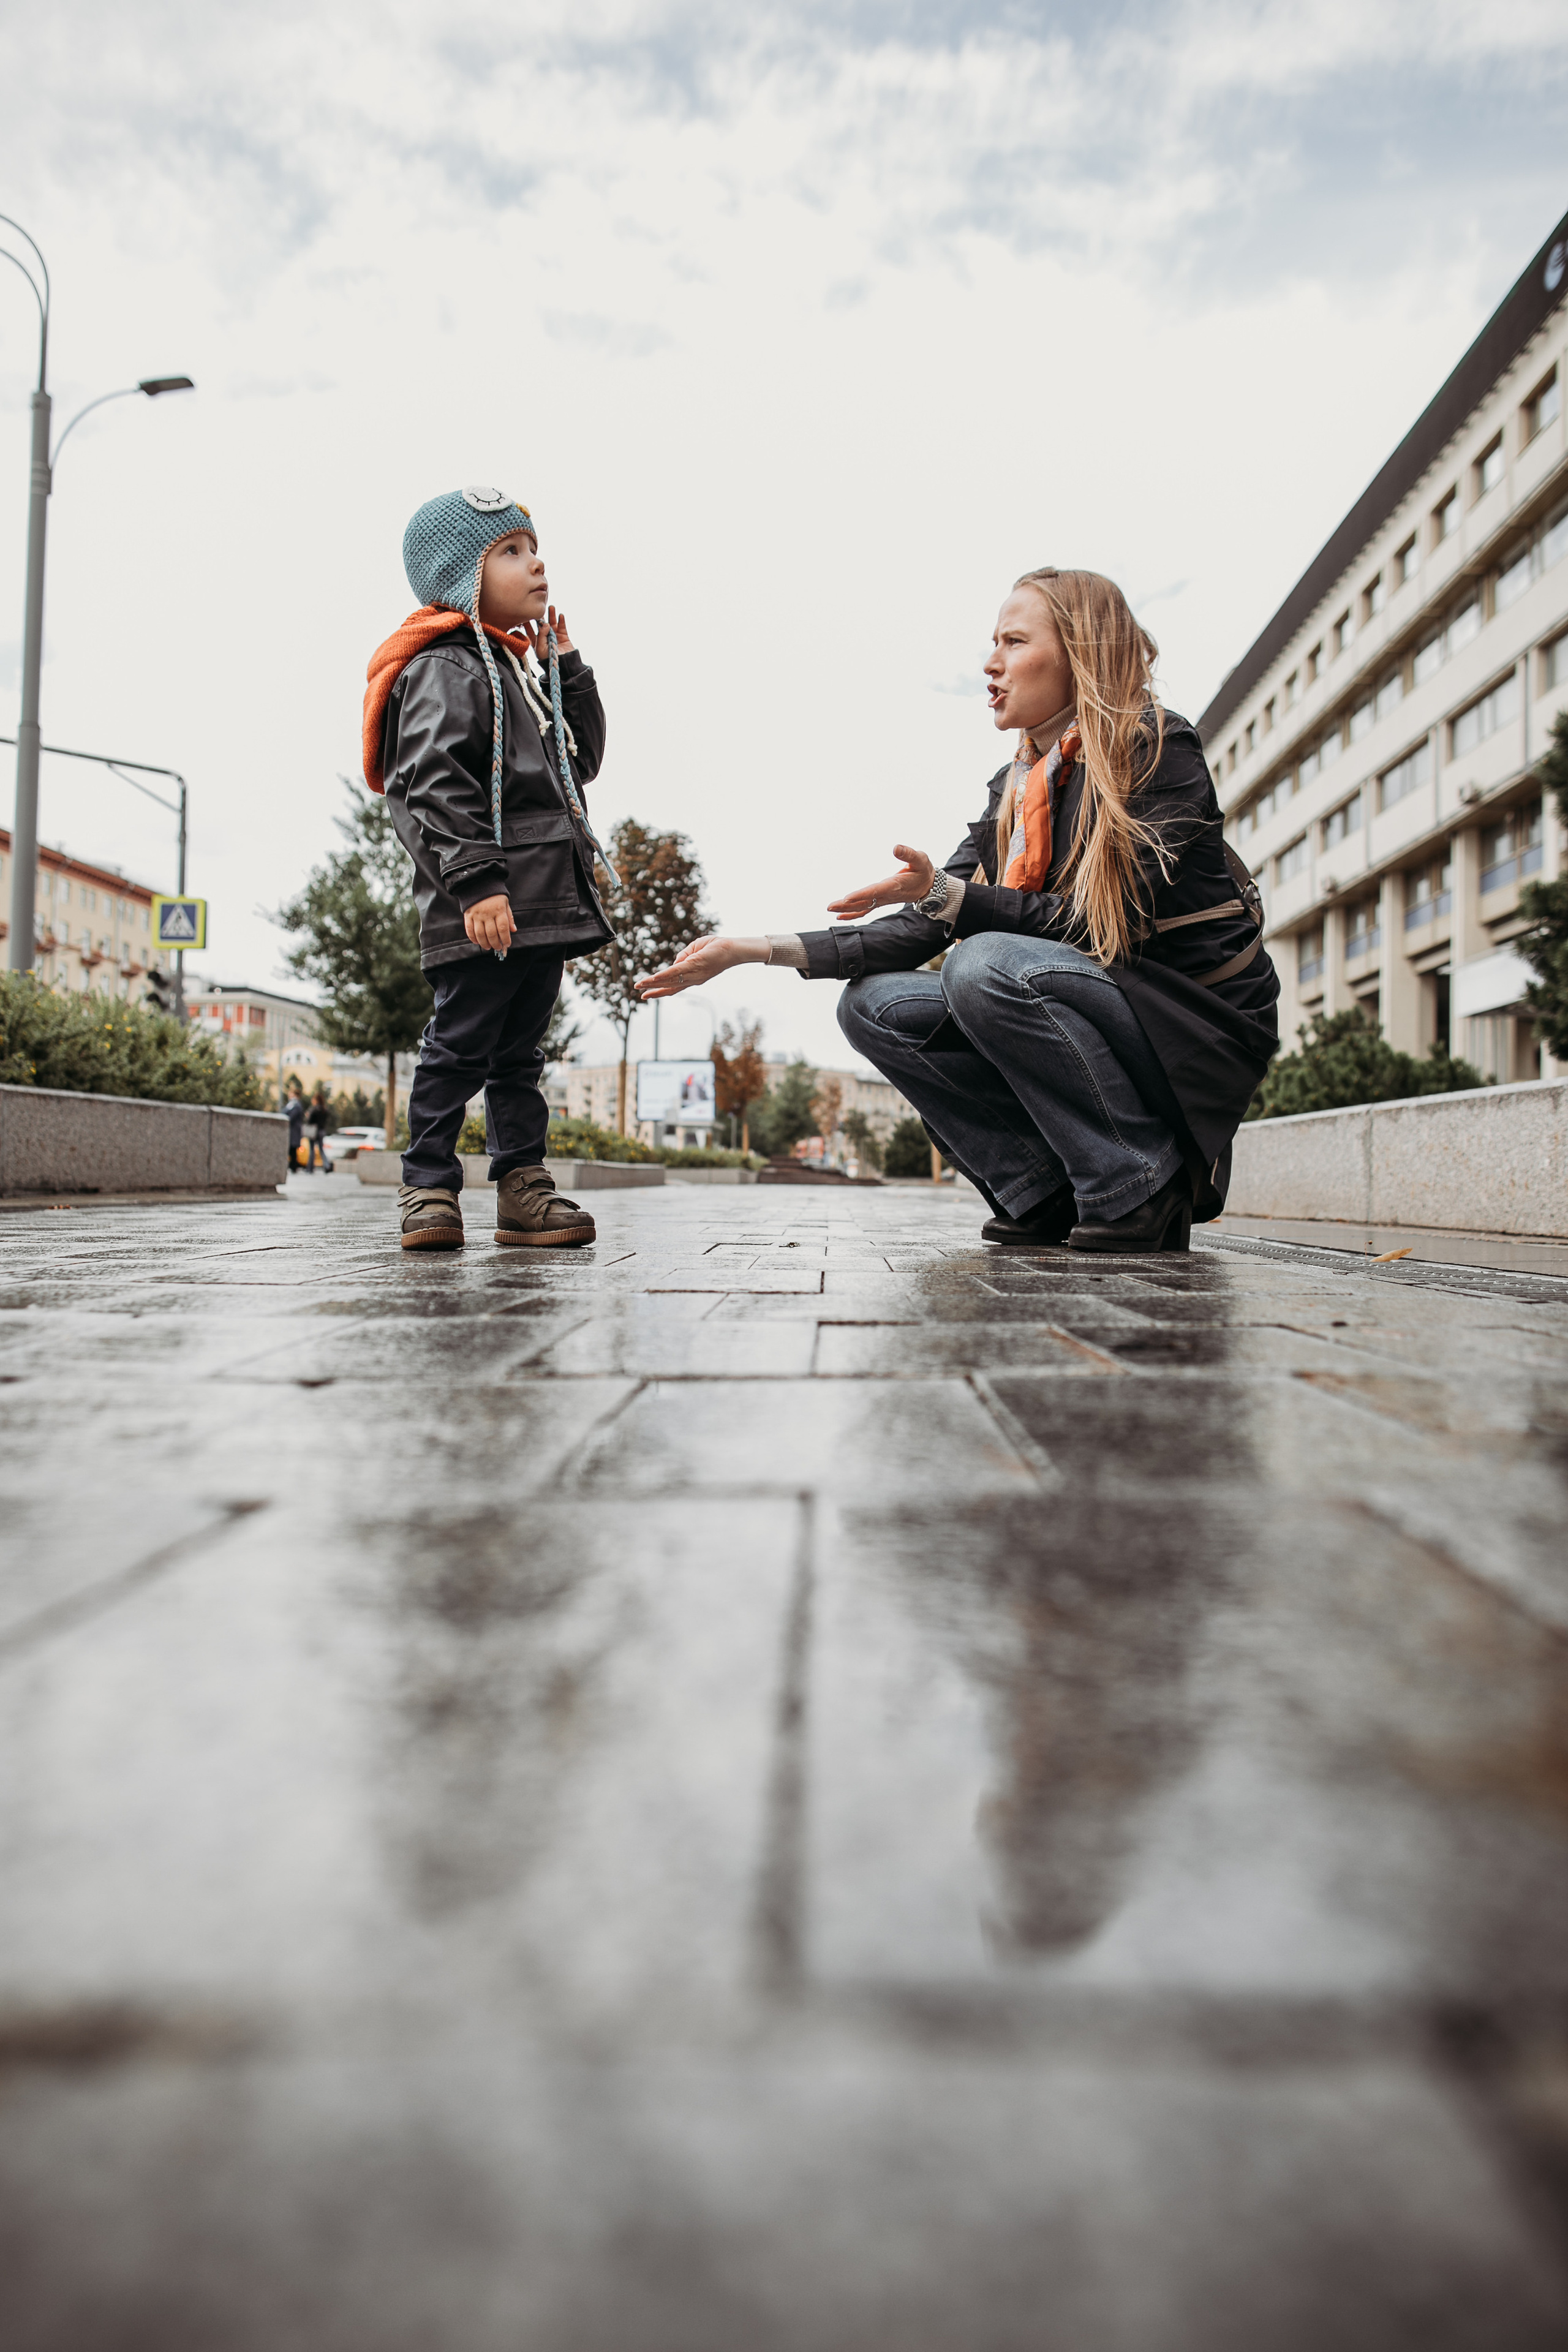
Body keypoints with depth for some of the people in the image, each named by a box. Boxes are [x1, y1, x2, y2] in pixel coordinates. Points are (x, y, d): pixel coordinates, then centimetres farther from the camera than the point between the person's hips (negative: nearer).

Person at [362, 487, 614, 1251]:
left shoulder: (515, 672, 24)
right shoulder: (445, 669, -6)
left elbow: (581, 760, 26)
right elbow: (434, 787, -18)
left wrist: (565, 667, 18)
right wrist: (475, 882, -27)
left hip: (542, 905, 9)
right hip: (481, 914, -9)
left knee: (520, 1051, 11)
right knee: (460, 1045, -6)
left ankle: (523, 1186, 15)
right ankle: (428, 1188, 2)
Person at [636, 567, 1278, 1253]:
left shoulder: (1158, 749, -10)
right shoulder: (1014, 787, 9)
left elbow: (1105, 920, -19)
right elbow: (921, 932, 2)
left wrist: (946, 895, -26)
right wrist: (757, 949, -5)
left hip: (1203, 1026, -7)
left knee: (987, 963, -30)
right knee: (874, 1003, -6)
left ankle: (1145, 1191, -18)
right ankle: (1046, 1195, -7)